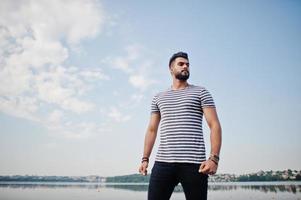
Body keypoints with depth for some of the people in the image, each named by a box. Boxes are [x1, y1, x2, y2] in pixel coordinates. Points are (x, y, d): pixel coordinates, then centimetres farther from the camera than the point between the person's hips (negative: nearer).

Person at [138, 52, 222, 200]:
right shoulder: (158, 98, 19)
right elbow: (152, 129, 19)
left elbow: (214, 125, 1)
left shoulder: (200, 92, 9)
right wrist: (145, 158, 9)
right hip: (163, 162, 2)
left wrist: (214, 158, -12)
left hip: (194, 163, -2)